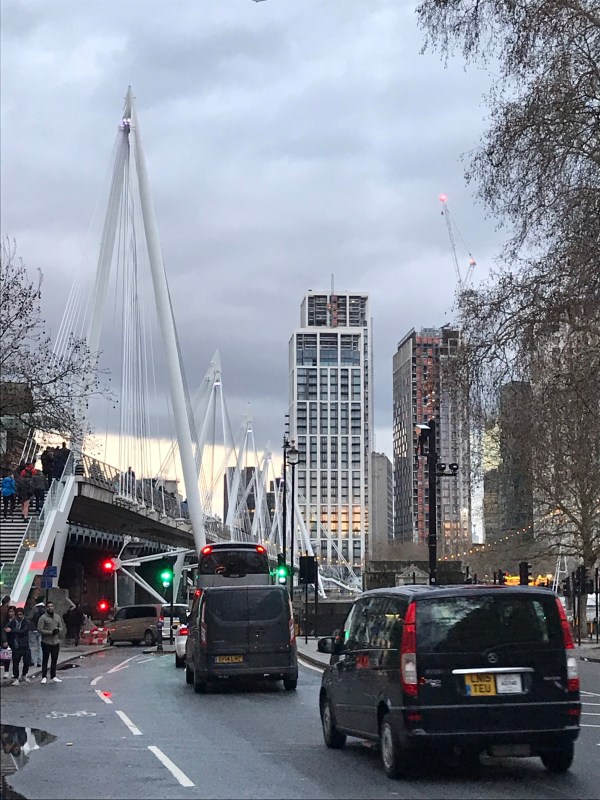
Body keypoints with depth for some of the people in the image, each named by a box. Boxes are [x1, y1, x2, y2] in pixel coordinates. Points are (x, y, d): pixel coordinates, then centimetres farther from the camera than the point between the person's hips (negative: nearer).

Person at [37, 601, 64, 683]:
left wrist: (58, 630, -9)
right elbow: (40, 629, -13)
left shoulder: (57, 617, 11)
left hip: (56, 642, 5)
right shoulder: (43, 618, -7)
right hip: (46, 642, -5)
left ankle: (53, 676, 20)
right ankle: (44, 677, 4)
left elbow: (61, 627, 15)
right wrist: (51, 632, -18)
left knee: (54, 660, 10)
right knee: (45, 660, -1)